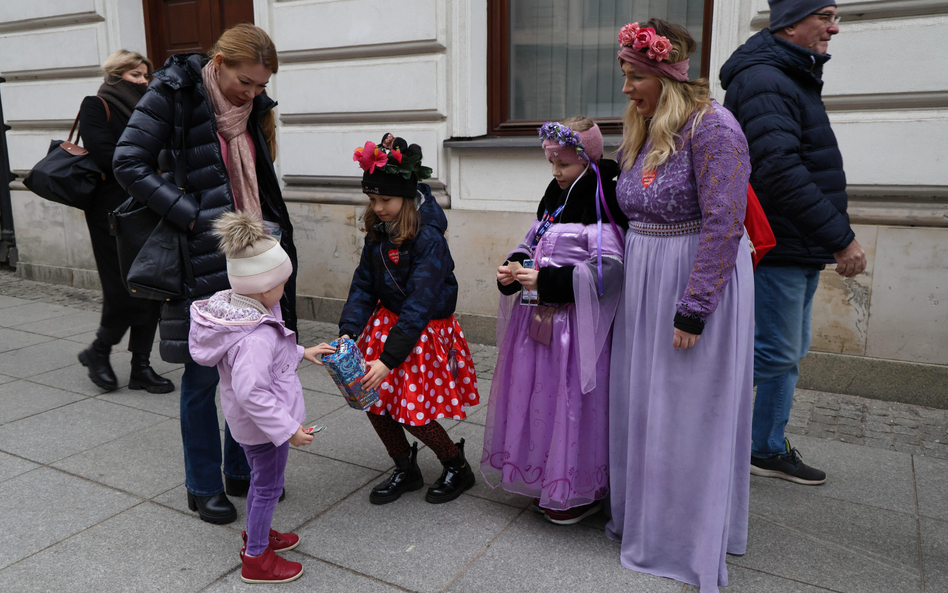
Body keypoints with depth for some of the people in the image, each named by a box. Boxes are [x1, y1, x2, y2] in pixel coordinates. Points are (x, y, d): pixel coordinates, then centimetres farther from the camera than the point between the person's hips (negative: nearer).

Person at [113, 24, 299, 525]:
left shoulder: (252, 108, 10)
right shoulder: (173, 95, -8)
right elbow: (129, 165, -12)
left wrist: (272, 236, 5)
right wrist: (195, 217, -19)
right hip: (202, 261, -6)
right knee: (204, 374, 4)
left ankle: (241, 470, 29)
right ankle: (203, 486, 22)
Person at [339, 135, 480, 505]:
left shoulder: (428, 239, -23)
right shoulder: (378, 232, -1)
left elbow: (418, 306, -26)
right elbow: (363, 285, 2)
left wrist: (389, 359, -29)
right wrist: (348, 332, -12)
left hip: (425, 331, -7)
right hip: (386, 321, 7)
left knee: (411, 412, -3)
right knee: (373, 400, 6)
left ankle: (458, 468, 24)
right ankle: (406, 471, 28)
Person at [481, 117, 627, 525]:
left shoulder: (600, 207, -14)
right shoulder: (554, 197, 12)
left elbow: (607, 271, -22)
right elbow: (532, 244, 21)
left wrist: (548, 281, -24)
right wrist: (514, 269, 0)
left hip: (575, 325, -8)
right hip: (538, 318, 8)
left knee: (572, 403, 2)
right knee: (537, 397, 16)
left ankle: (582, 492, 22)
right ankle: (546, 482, 35)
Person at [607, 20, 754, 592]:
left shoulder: (713, 128, -17)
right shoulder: (643, 131, 10)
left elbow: (724, 224, -22)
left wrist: (693, 308, -23)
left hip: (698, 281, -8)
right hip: (645, 282, 8)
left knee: (688, 413, 3)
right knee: (642, 403, 15)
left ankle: (692, 544, 23)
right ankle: (641, 512, 34)